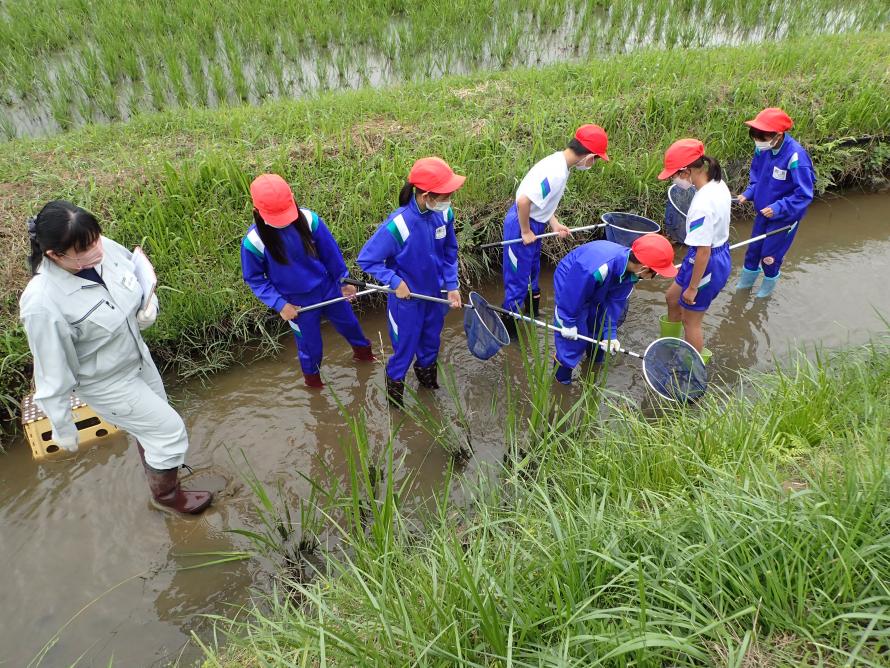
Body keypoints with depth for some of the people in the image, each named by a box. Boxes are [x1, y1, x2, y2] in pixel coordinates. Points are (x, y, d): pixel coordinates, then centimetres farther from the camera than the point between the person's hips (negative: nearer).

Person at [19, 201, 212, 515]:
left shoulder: (103, 248, -19)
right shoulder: (43, 304, -35)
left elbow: (141, 276, 3)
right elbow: (53, 373, -23)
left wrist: (149, 308, -17)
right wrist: (63, 427, -11)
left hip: (137, 356, 6)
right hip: (107, 383, -6)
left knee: (151, 424, 27)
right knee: (170, 430, 5)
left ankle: (158, 471, 57)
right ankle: (166, 495, 35)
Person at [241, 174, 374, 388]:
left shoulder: (308, 219, -22)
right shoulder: (254, 241, -25)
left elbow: (330, 252, -7)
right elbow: (254, 278, -10)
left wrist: (343, 281, 3)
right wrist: (279, 304, -18)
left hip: (327, 288, 2)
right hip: (297, 302, -2)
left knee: (348, 324, 26)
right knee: (310, 344, 17)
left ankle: (363, 351, 59)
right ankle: (312, 378, 50)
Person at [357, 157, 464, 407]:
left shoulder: (444, 214, -17)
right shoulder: (398, 225, -33)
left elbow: (450, 252, 0)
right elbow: (366, 259, -22)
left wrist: (452, 286, -5)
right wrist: (396, 282, -23)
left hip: (436, 292, 5)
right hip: (407, 296, -5)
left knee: (432, 338, 27)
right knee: (405, 344, 16)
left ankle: (426, 368, 58)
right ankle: (395, 380, 46)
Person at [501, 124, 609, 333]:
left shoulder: (560, 162, 1)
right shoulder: (555, 172, -29)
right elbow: (523, 200, -33)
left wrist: (554, 223, 4)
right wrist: (526, 232, -21)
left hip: (533, 224, 10)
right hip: (521, 225, -10)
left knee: (532, 273, 26)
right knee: (518, 279, 4)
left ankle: (532, 313, 46)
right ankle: (508, 327, 20)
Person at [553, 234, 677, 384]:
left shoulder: (630, 266, -19)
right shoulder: (599, 268, -45)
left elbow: (615, 302, -12)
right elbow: (572, 295, -33)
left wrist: (610, 334, -14)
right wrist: (569, 323, -20)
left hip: (595, 292, 8)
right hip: (569, 286, -7)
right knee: (571, 338, -7)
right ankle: (562, 380, 13)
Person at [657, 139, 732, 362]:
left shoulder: (702, 205, -31)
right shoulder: (718, 184, -3)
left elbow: (703, 250, -26)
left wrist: (693, 287, -16)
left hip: (708, 263, -10)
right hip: (720, 255, 10)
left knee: (690, 320, 10)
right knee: (673, 298, 26)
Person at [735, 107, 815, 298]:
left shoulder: (795, 156, -32)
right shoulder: (762, 148, -15)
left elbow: (804, 195, -26)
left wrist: (779, 208, -33)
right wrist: (748, 193, -6)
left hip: (784, 217, -5)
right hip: (763, 211, 5)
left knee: (770, 255, 8)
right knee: (753, 248, 18)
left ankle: (768, 286, 37)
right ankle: (746, 282, 42)